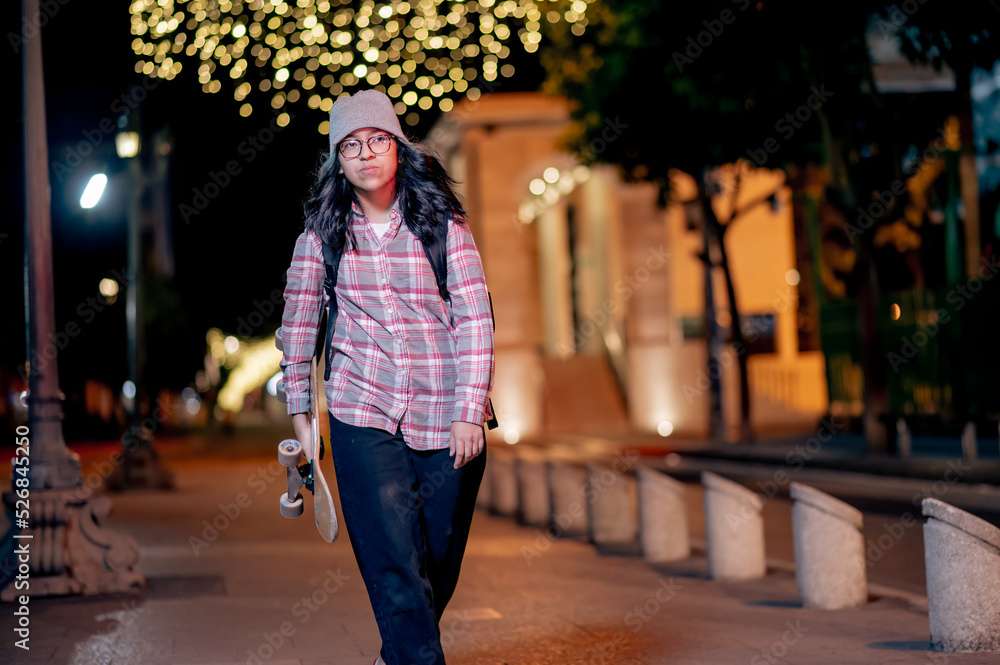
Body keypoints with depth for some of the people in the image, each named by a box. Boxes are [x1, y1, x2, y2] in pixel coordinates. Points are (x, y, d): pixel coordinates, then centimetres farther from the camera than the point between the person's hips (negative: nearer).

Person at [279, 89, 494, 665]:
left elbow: (476, 319, -3)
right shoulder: (322, 234, 4)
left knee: (440, 561, 10)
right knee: (395, 565, -9)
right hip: (364, 414, 0)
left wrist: (469, 411, -10)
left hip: (447, 418, 1)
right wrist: (299, 410, 11)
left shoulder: (442, 224, -1)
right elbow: (298, 324, 13)